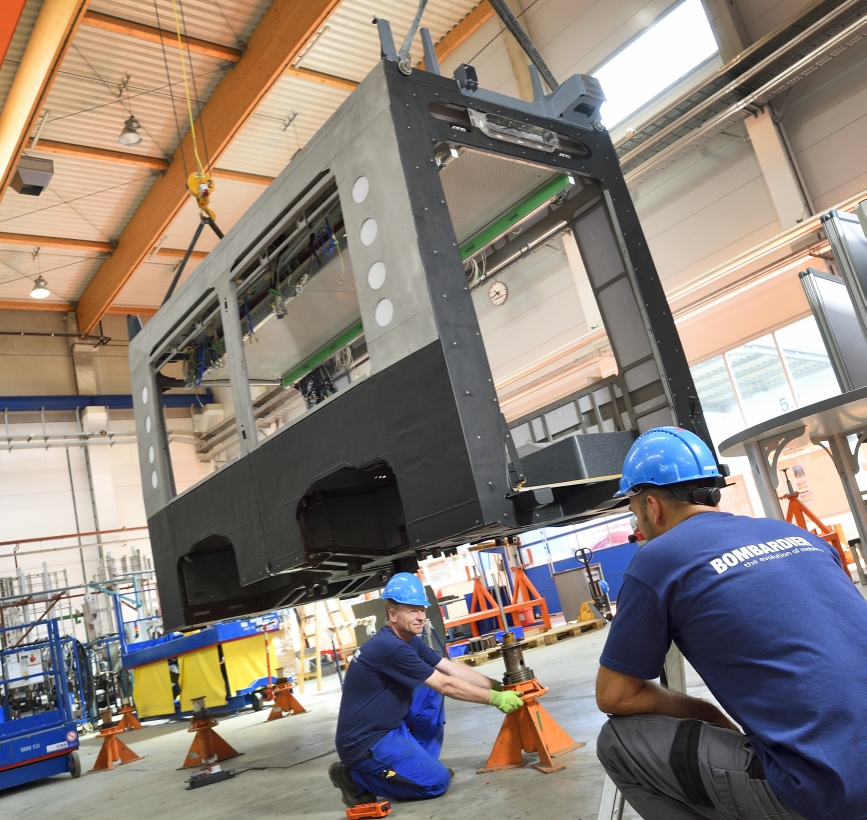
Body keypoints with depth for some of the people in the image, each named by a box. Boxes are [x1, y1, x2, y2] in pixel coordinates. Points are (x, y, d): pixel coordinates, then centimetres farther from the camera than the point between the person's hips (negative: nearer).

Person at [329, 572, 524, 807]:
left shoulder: (410, 641, 5)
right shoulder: (389, 647, -25)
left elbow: (453, 668, 6)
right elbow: (446, 685, -21)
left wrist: (497, 686, -3)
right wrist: (495, 699, -15)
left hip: (389, 727, 9)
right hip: (364, 742, -9)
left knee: (430, 694, 7)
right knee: (437, 781, -8)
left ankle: (421, 762, 14)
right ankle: (356, 777, 1)